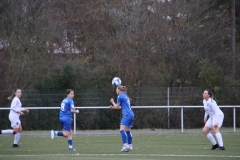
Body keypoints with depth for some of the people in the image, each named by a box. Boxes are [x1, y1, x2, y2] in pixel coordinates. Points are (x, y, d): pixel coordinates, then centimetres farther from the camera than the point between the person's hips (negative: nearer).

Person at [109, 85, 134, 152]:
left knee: (122, 130, -17)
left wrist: (113, 102, 17)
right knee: (128, 130, 15)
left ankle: (125, 145, -28)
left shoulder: (120, 96, -6)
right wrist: (113, 107, 32)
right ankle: (130, 146, 18)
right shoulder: (125, 96, 20)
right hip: (131, 114, 9)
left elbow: (117, 106, -2)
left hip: (127, 115, -9)